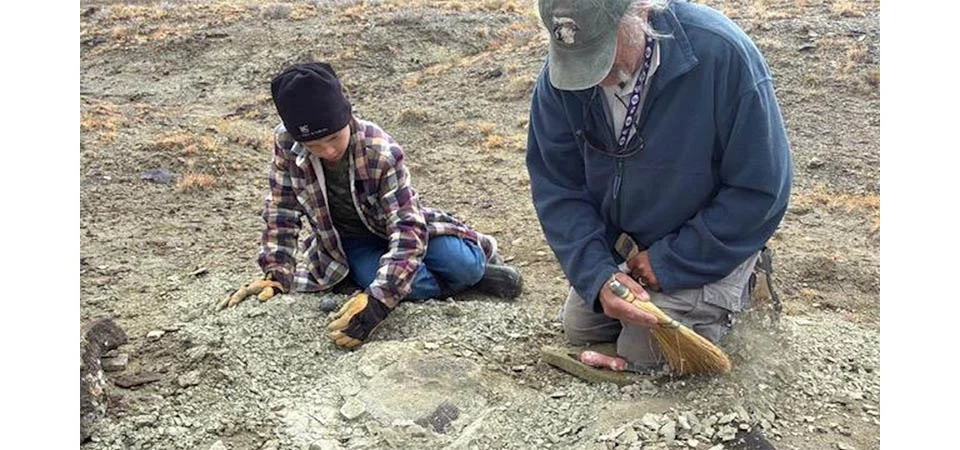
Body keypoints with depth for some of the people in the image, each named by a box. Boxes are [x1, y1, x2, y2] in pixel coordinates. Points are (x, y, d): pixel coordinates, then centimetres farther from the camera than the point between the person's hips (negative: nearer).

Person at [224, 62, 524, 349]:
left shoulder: (381, 153, -32)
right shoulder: (286, 143, -23)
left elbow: (408, 228, -37)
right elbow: (281, 209, -9)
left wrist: (376, 300, -49)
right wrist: (275, 273, -17)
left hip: (393, 227, -1)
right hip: (348, 243, 2)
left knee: (465, 266, -26)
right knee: (410, 285, -31)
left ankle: (477, 257, 12)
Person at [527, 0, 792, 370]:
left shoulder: (723, 55, -31)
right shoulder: (558, 79, -19)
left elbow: (761, 190, -25)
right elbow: (557, 188, -13)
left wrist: (669, 262, -22)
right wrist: (598, 275, -27)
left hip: (707, 245, -4)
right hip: (619, 241, 5)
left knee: (644, 353, -13)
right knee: (578, 331, 10)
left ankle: (736, 283, 13)